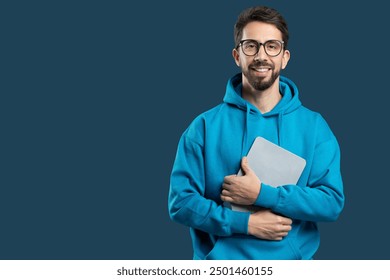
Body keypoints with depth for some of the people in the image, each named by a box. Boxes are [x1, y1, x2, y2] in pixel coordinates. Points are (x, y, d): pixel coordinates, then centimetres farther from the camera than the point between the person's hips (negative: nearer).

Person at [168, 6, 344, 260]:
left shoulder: (314, 126, 1)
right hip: (221, 256, -1)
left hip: (292, 258, 1)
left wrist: (262, 194, -16)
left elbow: (332, 202, -6)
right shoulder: (205, 126, -2)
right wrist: (245, 222, -15)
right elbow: (181, 202, -6)